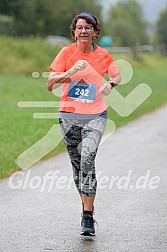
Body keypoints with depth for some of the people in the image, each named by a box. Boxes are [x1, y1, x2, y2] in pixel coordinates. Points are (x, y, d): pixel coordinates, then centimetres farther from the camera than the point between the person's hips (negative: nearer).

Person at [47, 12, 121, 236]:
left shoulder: (103, 55, 1)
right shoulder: (67, 52, -1)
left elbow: (117, 75, 20)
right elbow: (50, 85, -6)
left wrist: (110, 84, -3)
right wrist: (71, 72, -21)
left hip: (95, 116, -1)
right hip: (69, 116, 2)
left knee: (87, 159, -20)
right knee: (77, 164, 7)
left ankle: (88, 217, -18)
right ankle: (87, 207, 28)